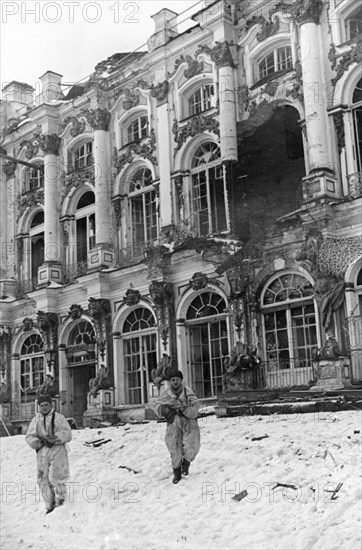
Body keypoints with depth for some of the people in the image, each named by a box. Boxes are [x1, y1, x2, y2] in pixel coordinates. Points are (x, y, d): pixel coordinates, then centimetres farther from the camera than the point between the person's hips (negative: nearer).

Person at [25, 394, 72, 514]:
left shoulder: (59, 418, 1)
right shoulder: (35, 420, 12)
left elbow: (67, 434, -8)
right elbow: (29, 436, 7)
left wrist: (55, 438, -26)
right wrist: (36, 442, -15)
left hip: (57, 451, -4)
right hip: (42, 452, 4)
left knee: (55, 478, -12)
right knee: (43, 480, 3)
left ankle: (61, 497, 18)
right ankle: (50, 505, 18)